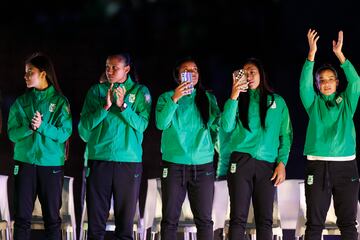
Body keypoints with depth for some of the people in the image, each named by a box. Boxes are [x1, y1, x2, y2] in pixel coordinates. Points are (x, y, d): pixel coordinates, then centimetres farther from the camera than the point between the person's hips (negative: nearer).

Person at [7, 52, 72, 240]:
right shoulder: (21, 102, 7)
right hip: (25, 162, 2)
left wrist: (42, 126, -21)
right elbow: (12, 133, 0)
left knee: (52, 217, 3)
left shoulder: (60, 101, 0)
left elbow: (64, 133, -7)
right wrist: (29, 127, -18)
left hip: (52, 163, -2)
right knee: (22, 217, 1)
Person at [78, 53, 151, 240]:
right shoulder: (97, 91, 8)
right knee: (96, 219, 0)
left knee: (125, 220, 4)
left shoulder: (140, 92, 6)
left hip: (129, 160, 0)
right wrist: (106, 106, -14)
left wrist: (123, 106, -17)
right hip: (99, 159, 1)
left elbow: (142, 124, -5)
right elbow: (85, 125, -2)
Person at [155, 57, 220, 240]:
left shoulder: (208, 99, 13)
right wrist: (175, 99, -18)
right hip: (174, 164, -1)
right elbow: (161, 123, -8)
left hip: (203, 165, 1)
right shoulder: (167, 97, 9)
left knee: (204, 221, -3)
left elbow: (221, 124, 2)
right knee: (170, 219, -1)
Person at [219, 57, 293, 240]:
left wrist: (282, 162, -1)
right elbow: (227, 127, -2)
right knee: (238, 218, -8)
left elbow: (286, 135, 10)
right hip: (241, 161, -1)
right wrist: (233, 97, -10)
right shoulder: (239, 100, 13)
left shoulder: (277, 102, 14)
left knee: (265, 219, -3)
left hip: (267, 164, 1)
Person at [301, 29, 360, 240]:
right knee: (315, 222, -1)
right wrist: (312, 54, -14)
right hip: (318, 165, 0)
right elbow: (304, 84, -4)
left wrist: (339, 54, -12)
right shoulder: (314, 104, 11)